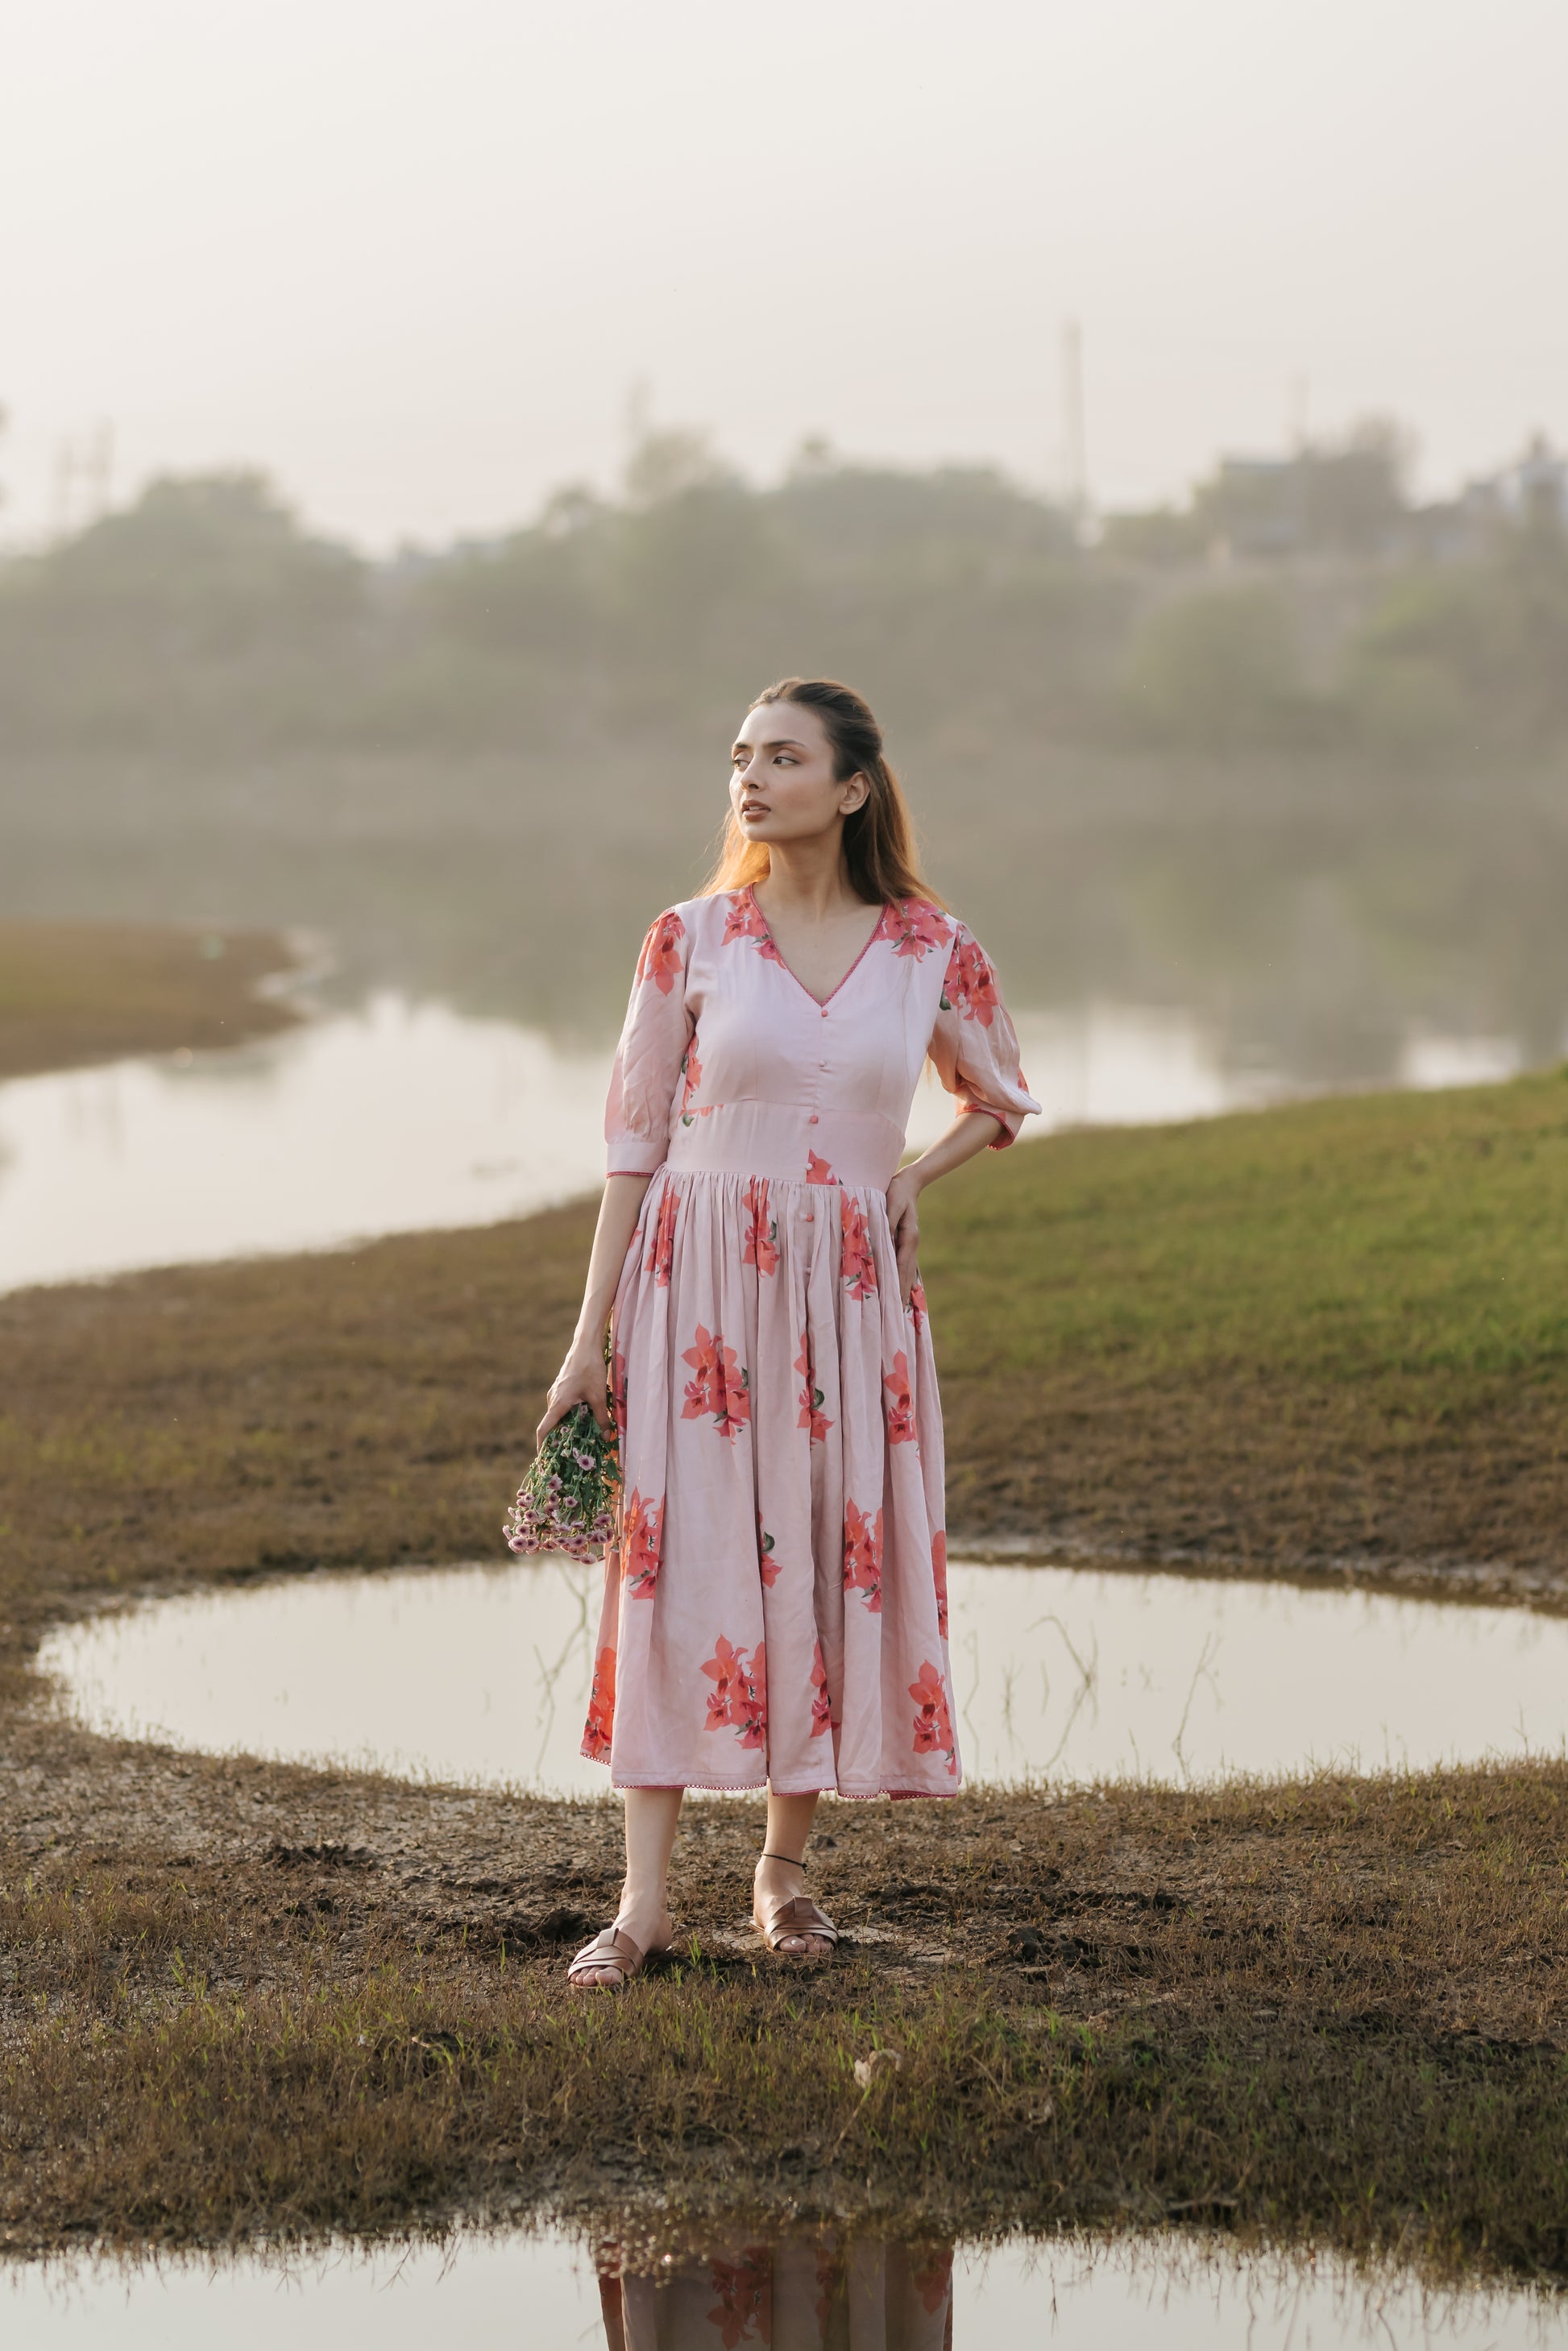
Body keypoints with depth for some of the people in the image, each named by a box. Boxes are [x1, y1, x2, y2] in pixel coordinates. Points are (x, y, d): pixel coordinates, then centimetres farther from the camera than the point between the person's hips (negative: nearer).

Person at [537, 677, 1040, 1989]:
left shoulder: (930, 951, 2)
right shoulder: (691, 941, -1)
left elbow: (1002, 1102, 19)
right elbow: (634, 1141, 2)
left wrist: (911, 1181, 1)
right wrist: (591, 1335, -1)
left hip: (849, 1297, 1)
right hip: (700, 1287, -1)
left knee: (835, 1562, 3)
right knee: (681, 1562, -5)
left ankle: (786, 1867, 20)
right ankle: (646, 1899, -3)